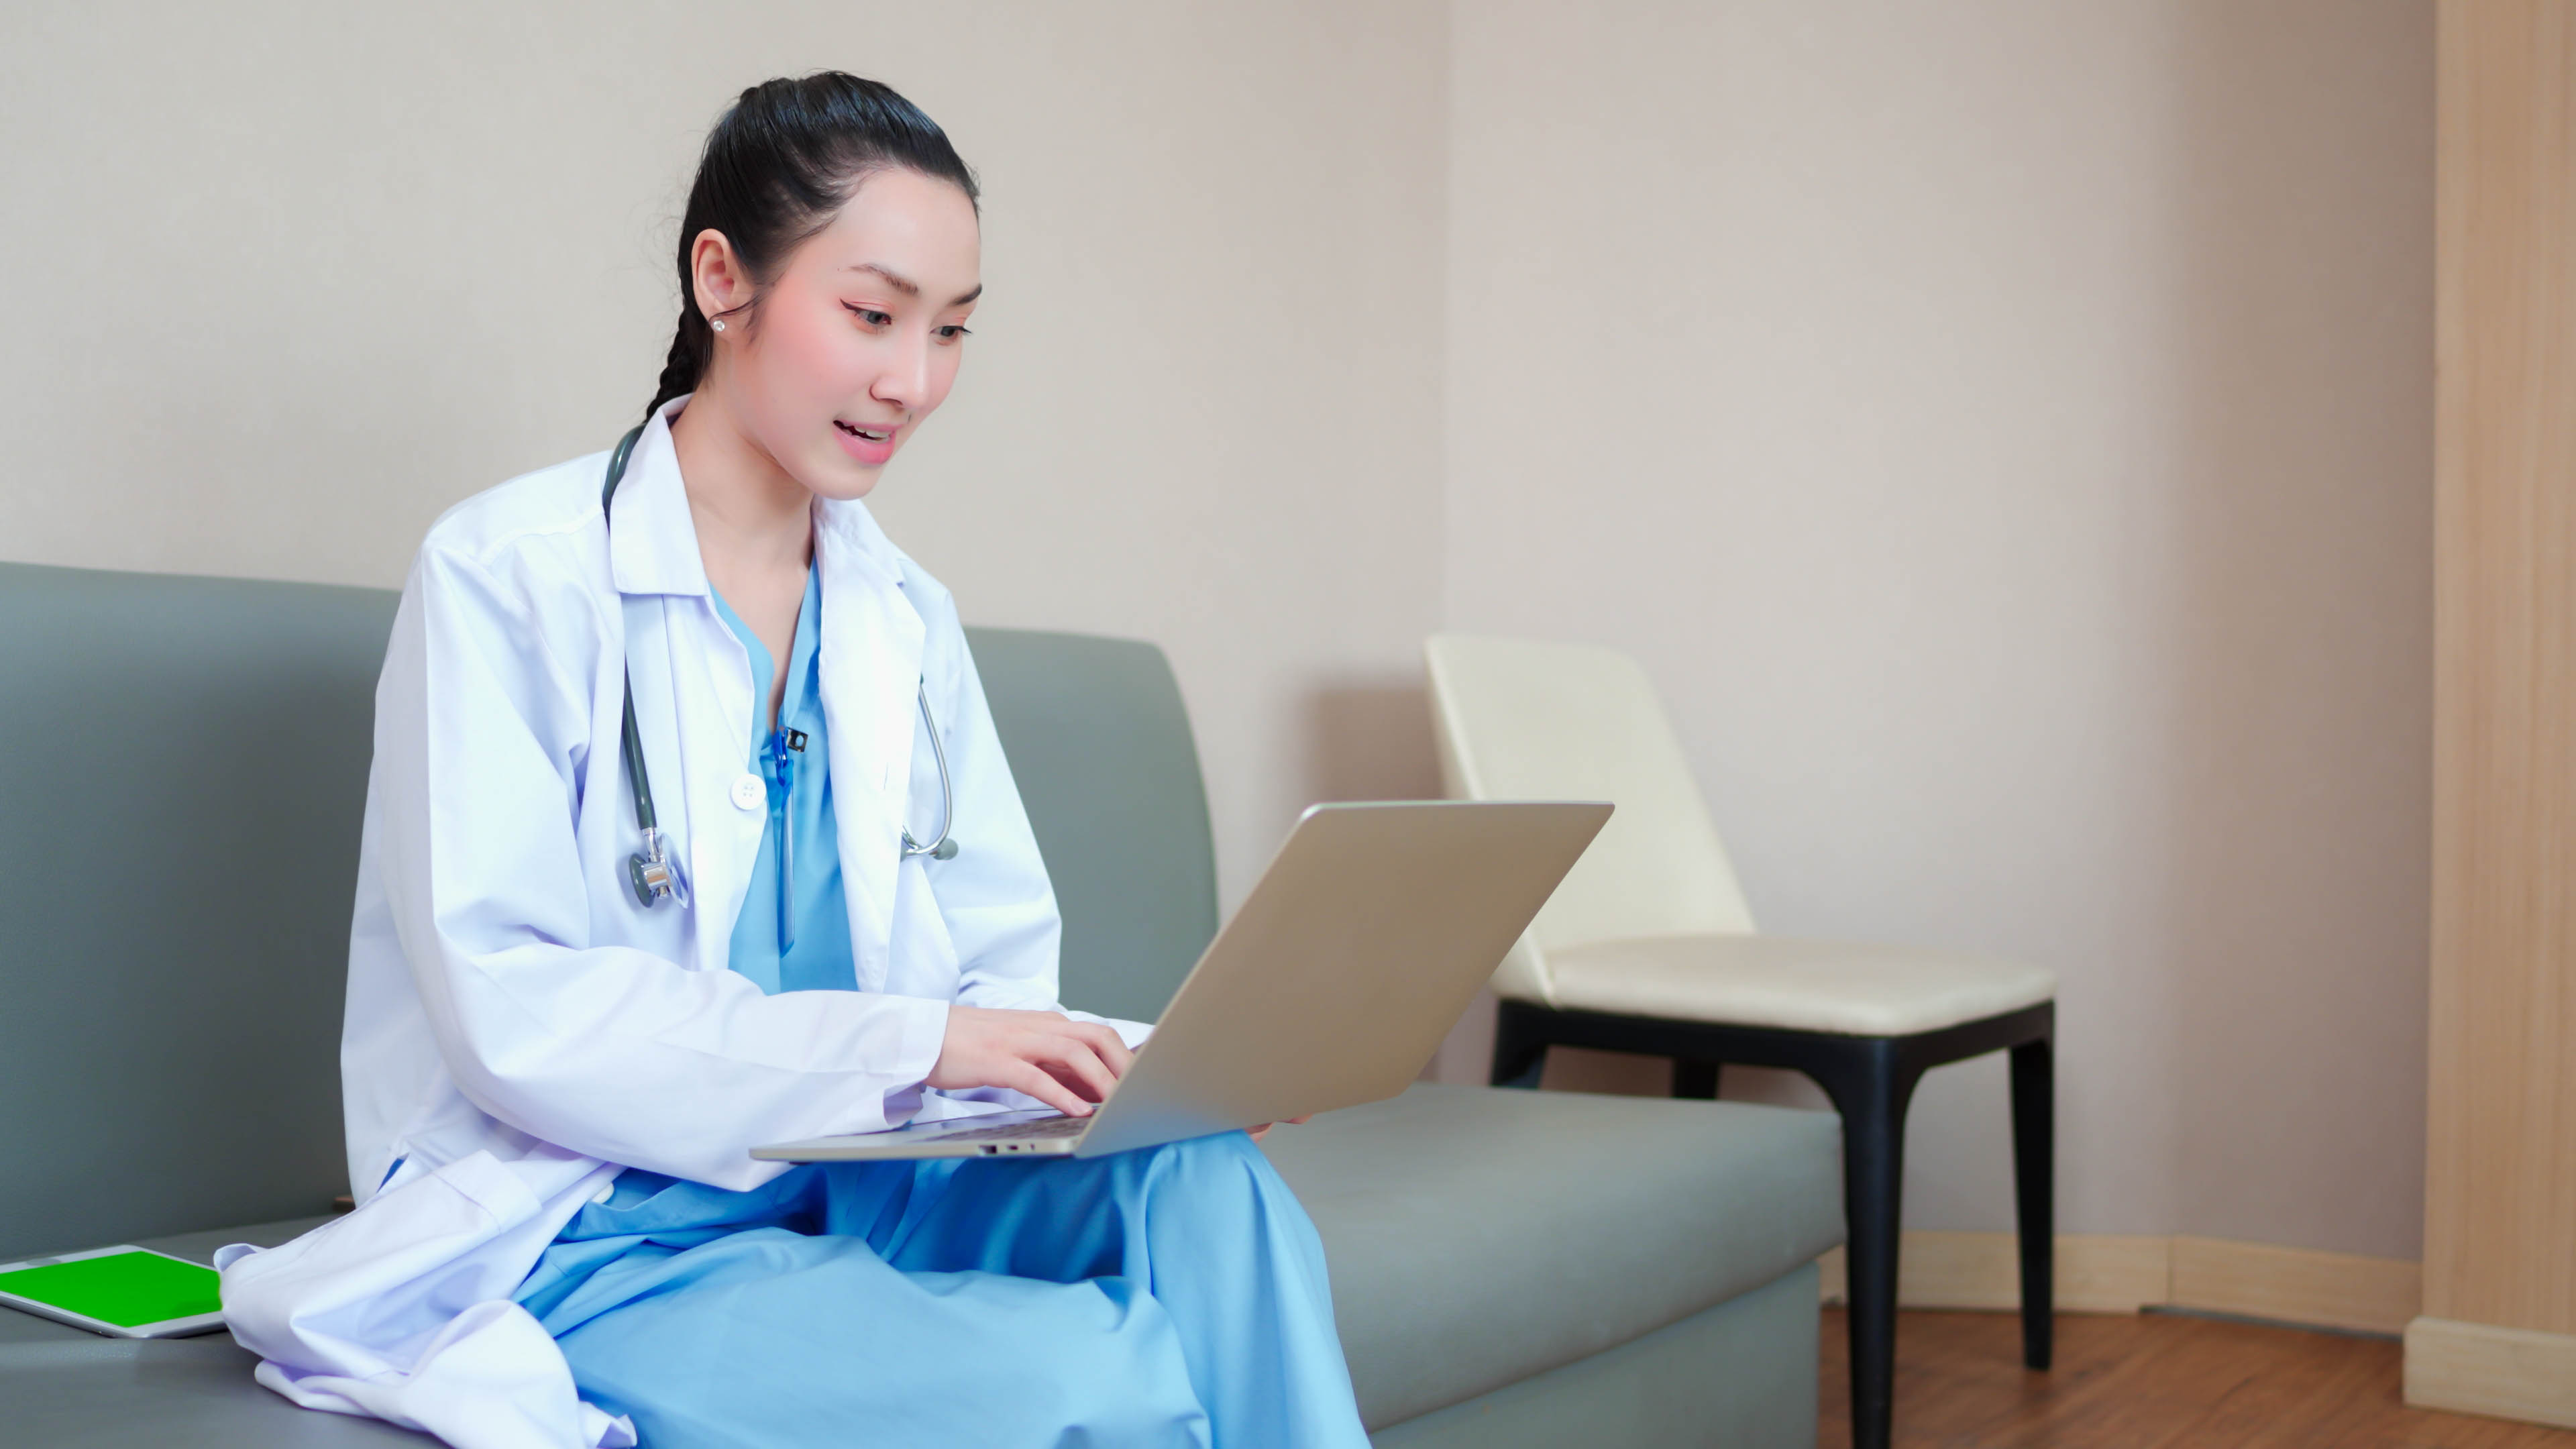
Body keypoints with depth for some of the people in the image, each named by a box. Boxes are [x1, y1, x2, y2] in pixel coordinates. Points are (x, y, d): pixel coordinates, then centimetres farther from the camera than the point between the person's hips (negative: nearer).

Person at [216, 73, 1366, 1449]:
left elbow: (999, 968, 9)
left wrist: (1149, 1067, -14)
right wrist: (910, 1040, -24)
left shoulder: (907, 619, 12)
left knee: (1207, 1184, -26)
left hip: (853, 1189, 6)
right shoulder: (510, 574, -8)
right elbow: (512, 1012, -17)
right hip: (570, 1236, -5)